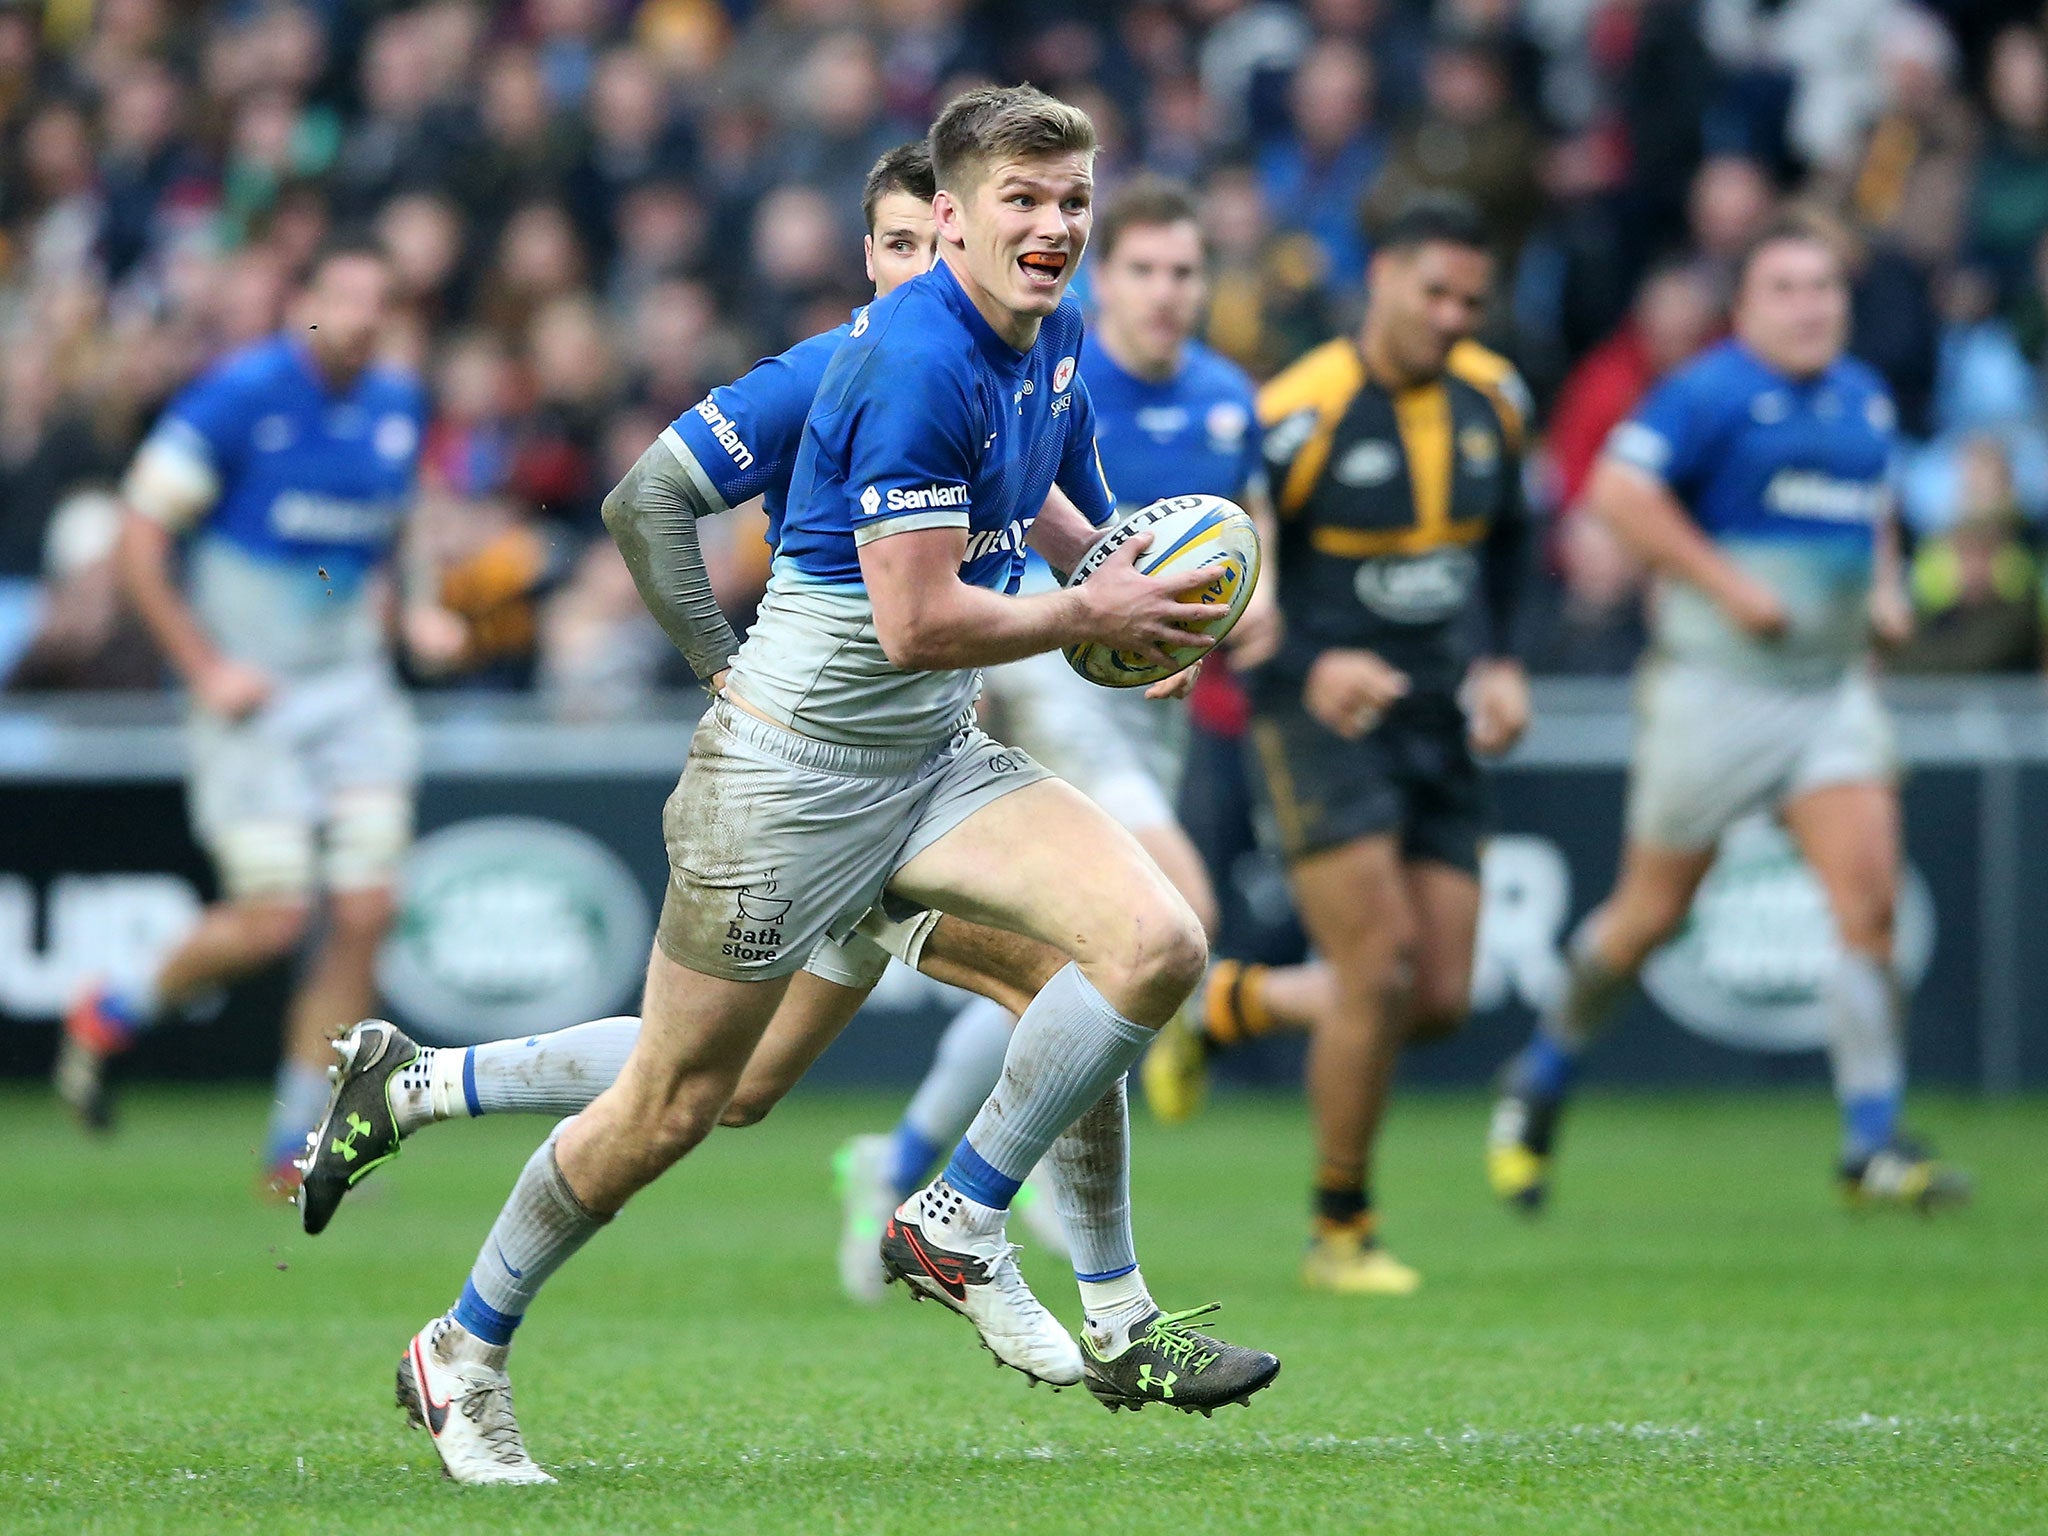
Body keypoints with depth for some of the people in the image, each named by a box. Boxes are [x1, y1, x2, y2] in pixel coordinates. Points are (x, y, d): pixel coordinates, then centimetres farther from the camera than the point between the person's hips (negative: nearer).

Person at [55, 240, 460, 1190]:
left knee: (363, 914, -6)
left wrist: (410, 612, 5)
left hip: (353, 685, 6)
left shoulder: (400, 407, 7)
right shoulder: (237, 397, -12)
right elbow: (138, 542, -10)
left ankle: (297, 1147, 4)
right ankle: (113, 1017, 16)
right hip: (251, 692, -5)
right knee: (272, 919, -12)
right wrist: (205, 669, -14)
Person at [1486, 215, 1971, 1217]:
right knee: (1654, 911, 3)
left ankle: (1873, 1145, -8)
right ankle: (1538, 1087, 27)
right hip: (1715, 684, -6)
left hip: (1833, 685, 6)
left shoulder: (1866, 399, 13)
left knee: (1870, 898, -10)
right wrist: (1729, 584, -20)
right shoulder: (1711, 392, -11)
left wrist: (1876, 580, 12)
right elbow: (1618, 491, -19)